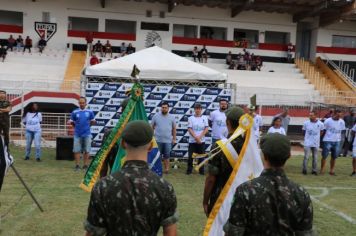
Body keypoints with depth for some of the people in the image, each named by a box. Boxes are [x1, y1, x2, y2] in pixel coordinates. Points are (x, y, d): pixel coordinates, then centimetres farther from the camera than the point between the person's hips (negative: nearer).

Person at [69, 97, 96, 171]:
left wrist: (86, 126, 1)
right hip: (77, 134, 0)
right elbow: (72, 122, 9)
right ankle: (77, 165, 12)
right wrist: (77, 126, 3)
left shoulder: (90, 112, 1)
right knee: (77, 150, 3)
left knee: (86, 151, 5)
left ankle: (86, 165, 14)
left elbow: (92, 122, 10)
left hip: (87, 134, 0)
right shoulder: (75, 112, 1)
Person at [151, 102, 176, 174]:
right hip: (158, 140, 0)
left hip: (168, 140, 1)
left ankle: (166, 169, 15)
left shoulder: (171, 117, 3)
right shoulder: (156, 116, 0)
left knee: (166, 156, 7)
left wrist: (174, 139, 5)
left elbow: (174, 129, 8)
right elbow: (152, 127, 4)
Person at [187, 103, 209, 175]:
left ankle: (201, 170, 16)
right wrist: (196, 137, -16)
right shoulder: (191, 118, 1)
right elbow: (189, 129, -6)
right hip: (192, 141, -1)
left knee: (201, 156, 6)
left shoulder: (204, 118, 4)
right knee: (190, 156, 1)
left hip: (201, 141, 1)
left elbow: (206, 129, -3)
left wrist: (199, 137, -14)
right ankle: (189, 170, 13)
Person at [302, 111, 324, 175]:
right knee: (306, 157, -5)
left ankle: (314, 170, 20)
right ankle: (304, 170, 5)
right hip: (307, 143, -1)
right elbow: (304, 131, 9)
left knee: (315, 158, 9)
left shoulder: (320, 124, -5)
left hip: (316, 143, 1)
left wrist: (316, 137, 7)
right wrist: (308, 137, 7)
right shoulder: (306, 123, -5)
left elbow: (321, 132, 11)